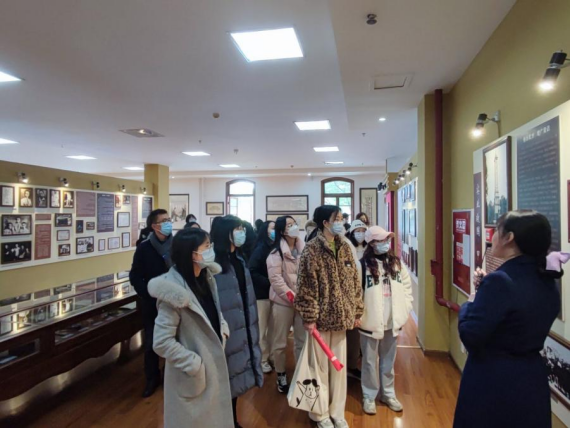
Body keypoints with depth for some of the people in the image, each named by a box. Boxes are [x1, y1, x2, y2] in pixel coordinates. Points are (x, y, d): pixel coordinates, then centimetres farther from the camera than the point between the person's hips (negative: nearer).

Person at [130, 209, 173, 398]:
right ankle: (152, 379, 28)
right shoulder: (144, 248, -4)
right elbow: (135, 278, -4)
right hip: (152, 303, 0)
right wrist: (150, 295, -14)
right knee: (151, 343, 10)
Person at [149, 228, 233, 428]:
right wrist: (194, 365, -21)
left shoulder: (206, 277, -4)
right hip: (194, 374, -7)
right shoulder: (175, 292, -28)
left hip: (214, 362, 7)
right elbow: (162, 343, -26)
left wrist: (222, 326, -1)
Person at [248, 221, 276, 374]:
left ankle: (271, 355, 28)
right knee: (262, 327, 4)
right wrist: (269, 282, -18)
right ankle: (262, 359, 18)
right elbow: (252, 272, -13)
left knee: (273, 327, 13)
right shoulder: (260, 250, -9)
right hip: (262, 294, -5)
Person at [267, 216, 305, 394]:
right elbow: (276, 279, -12)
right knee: (280, 342, 7)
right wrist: (292, 296, -16)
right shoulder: (276, 253, -7)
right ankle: (281, 376, 24)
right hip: (283, 302, -4)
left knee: (303, 341, 10)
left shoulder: (304, 249, 6)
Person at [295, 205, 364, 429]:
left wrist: (356, 311, 9)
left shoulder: (345, 247, 5)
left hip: (341, 316, 5)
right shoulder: (312, 250, -13)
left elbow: (354, 281, 10)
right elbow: (306, 286, -14)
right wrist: (309, 318, -15)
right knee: (321, 366, 9)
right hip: (322, 317, -5)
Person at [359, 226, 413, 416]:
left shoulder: (396, 263, 4)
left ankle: (388, 394, 37)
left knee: (388, 361, 20)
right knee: (370, 361, 11)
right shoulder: (363, 265, -14)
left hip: (392, 322, 5)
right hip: (371, 322, -4)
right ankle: (369, 397, 28)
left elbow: (407, 286, 11)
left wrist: (404, 310, 5)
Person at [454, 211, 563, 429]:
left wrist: (469, 304, -8)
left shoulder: (500, 281, -24)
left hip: (492, 382, -7)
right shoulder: (548, 284, 2)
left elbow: (470, 336, -25)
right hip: (533, 379, 8)